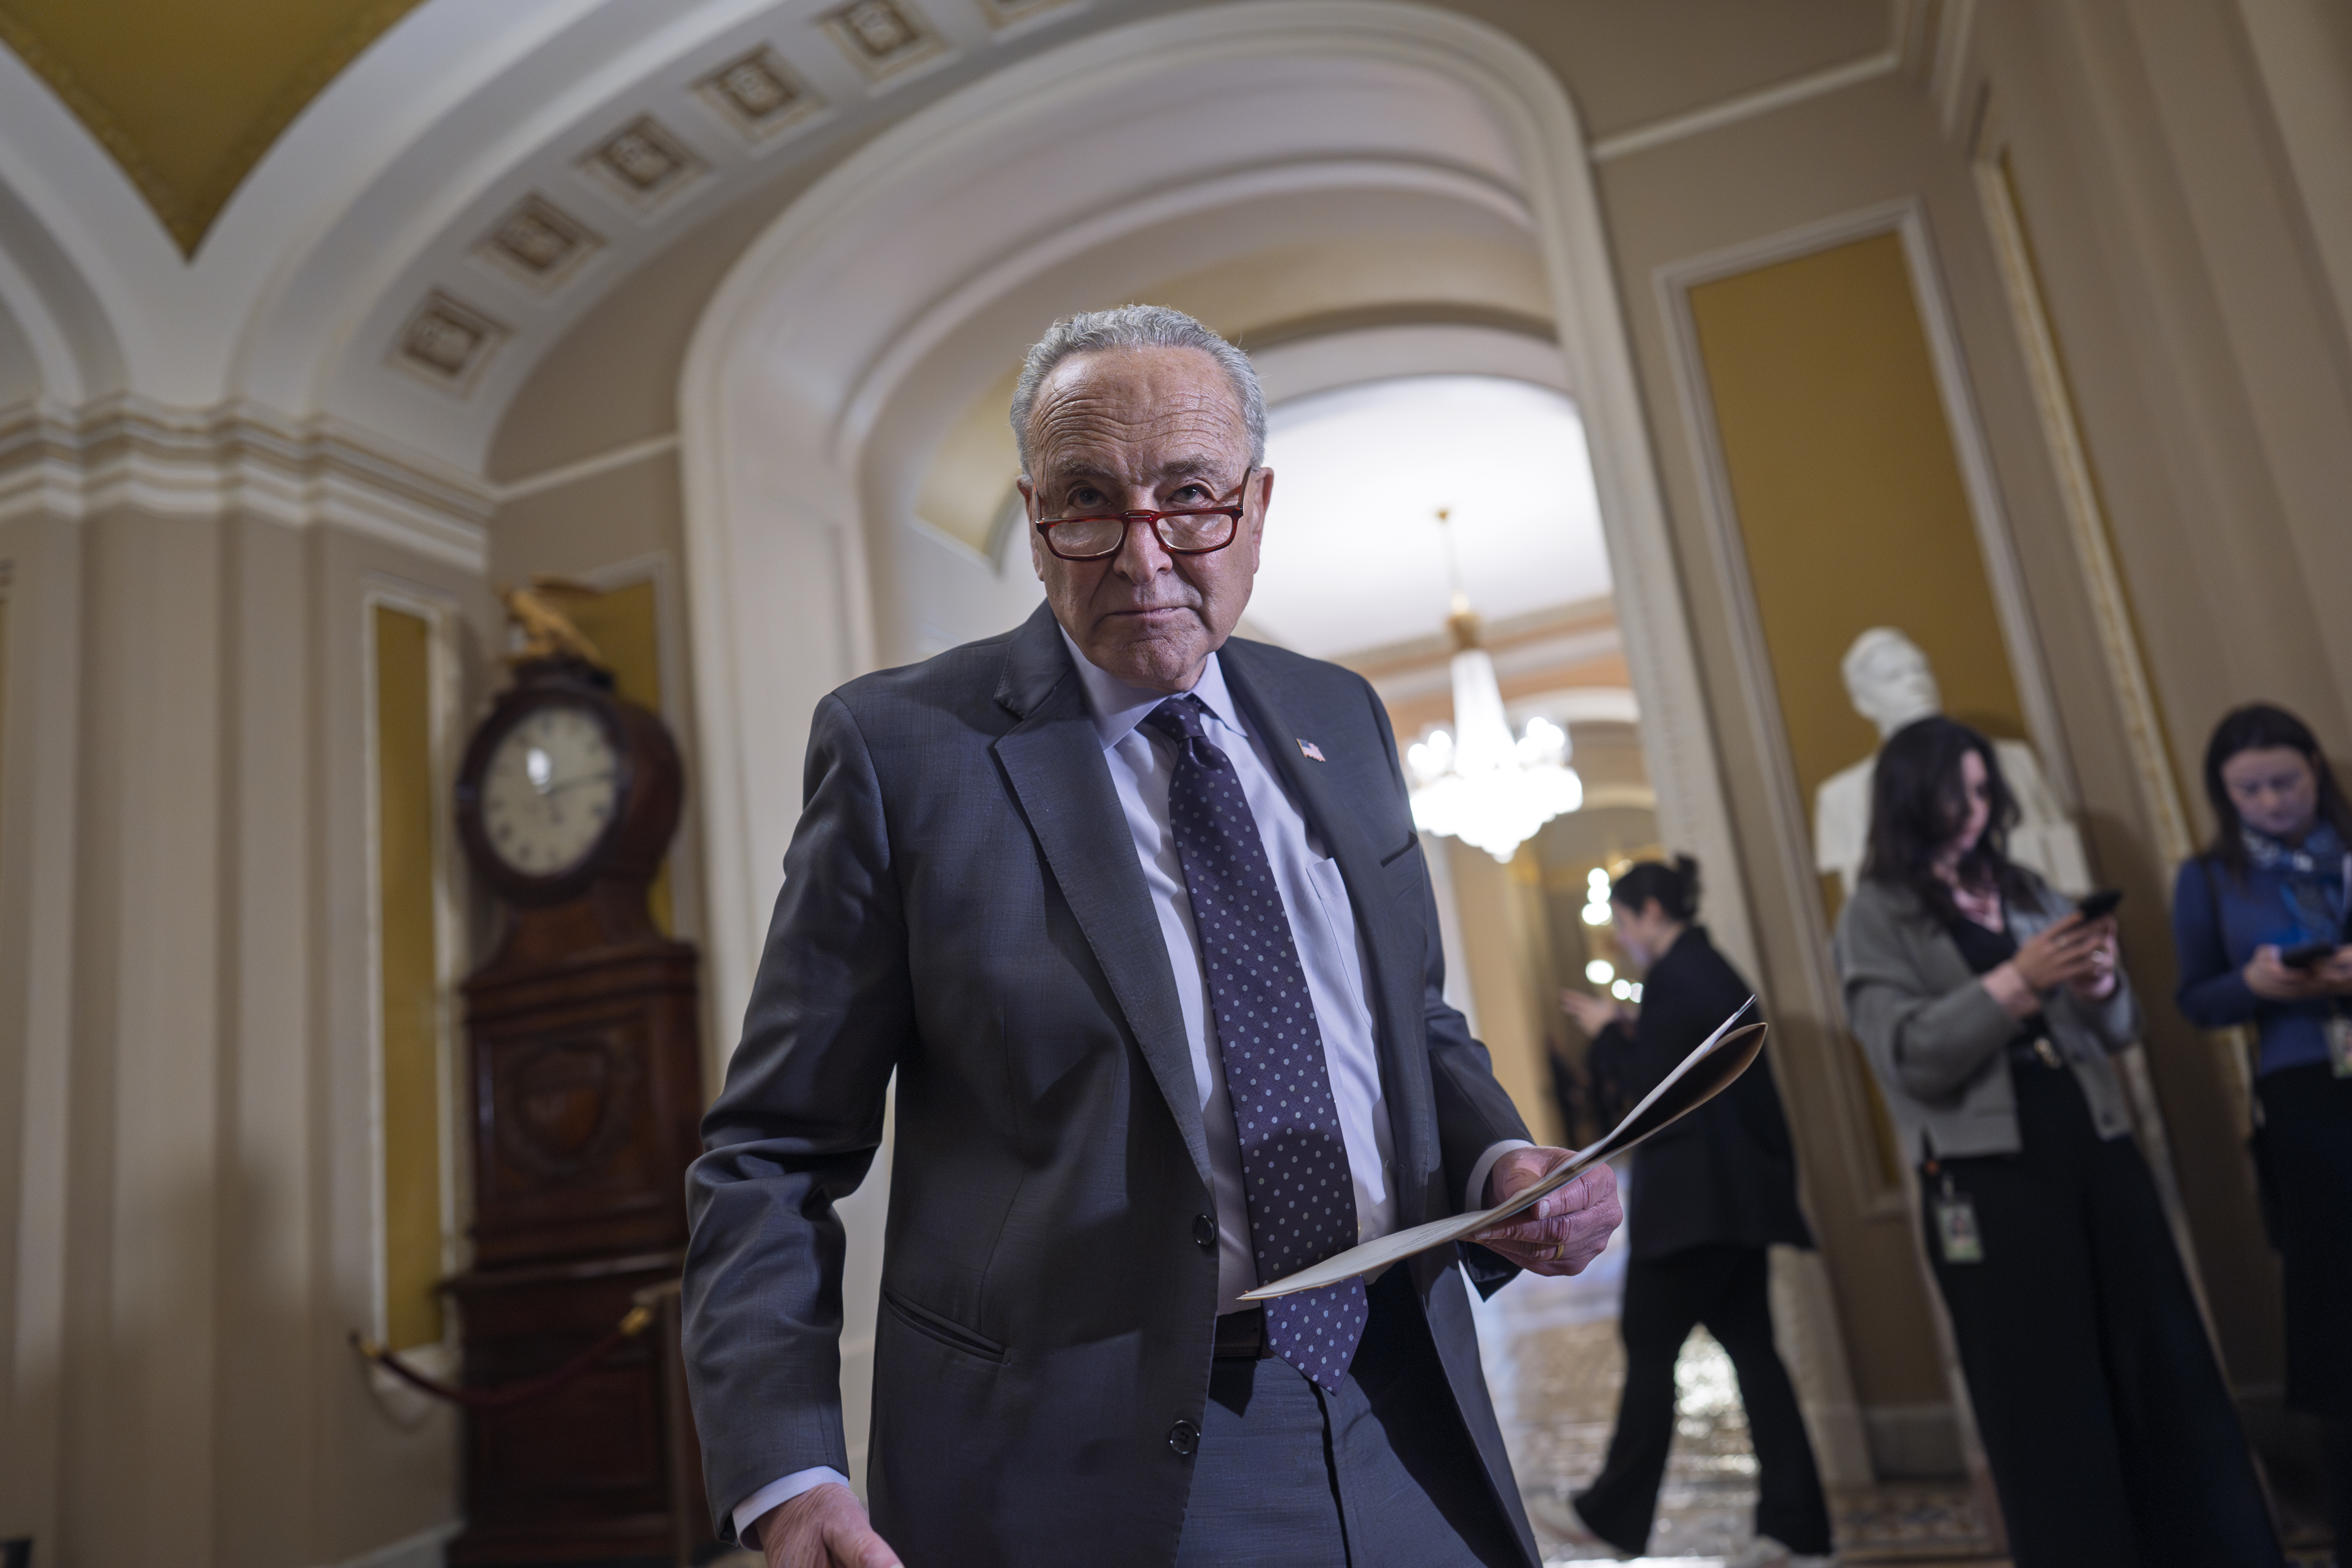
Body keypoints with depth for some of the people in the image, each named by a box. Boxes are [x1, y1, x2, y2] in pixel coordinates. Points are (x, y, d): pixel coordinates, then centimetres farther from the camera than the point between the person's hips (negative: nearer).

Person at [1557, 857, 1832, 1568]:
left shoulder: (1672, 979, -16)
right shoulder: (1716, 969, 14)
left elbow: (1653, 1098, -17)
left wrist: (1611, 1032, -5)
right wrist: (1635, 1031, 13)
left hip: (1689, 1201, -10)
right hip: (1743, 1195, 10)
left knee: (1649, 1350, 2)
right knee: (1751, 1347, 11)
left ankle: (1619, 1510, 15)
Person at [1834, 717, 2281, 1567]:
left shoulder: (2027, 891, 15)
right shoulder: (1876, 917, -1)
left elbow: (2118, 1030, 14)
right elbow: (1910, 1054, -12)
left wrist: (2098, 982, -7)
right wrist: (2015, 981, -20)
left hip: (2098, 1153, 5)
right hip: (1990, 1178, -5)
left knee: (2166, 1375, 9)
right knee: (2051, 1405, 2)